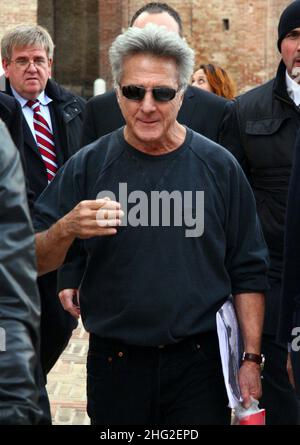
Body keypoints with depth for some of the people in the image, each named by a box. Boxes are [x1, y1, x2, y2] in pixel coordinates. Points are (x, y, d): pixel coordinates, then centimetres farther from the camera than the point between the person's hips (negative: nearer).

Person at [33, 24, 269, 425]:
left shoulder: (219, 167, 0)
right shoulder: (88, 166, -1)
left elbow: (247, 273, 4)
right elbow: (36, 263, -2)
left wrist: (252, 359, -1)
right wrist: (67, 229, -23)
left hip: (199, 362, 0)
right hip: (114, 363, 1)